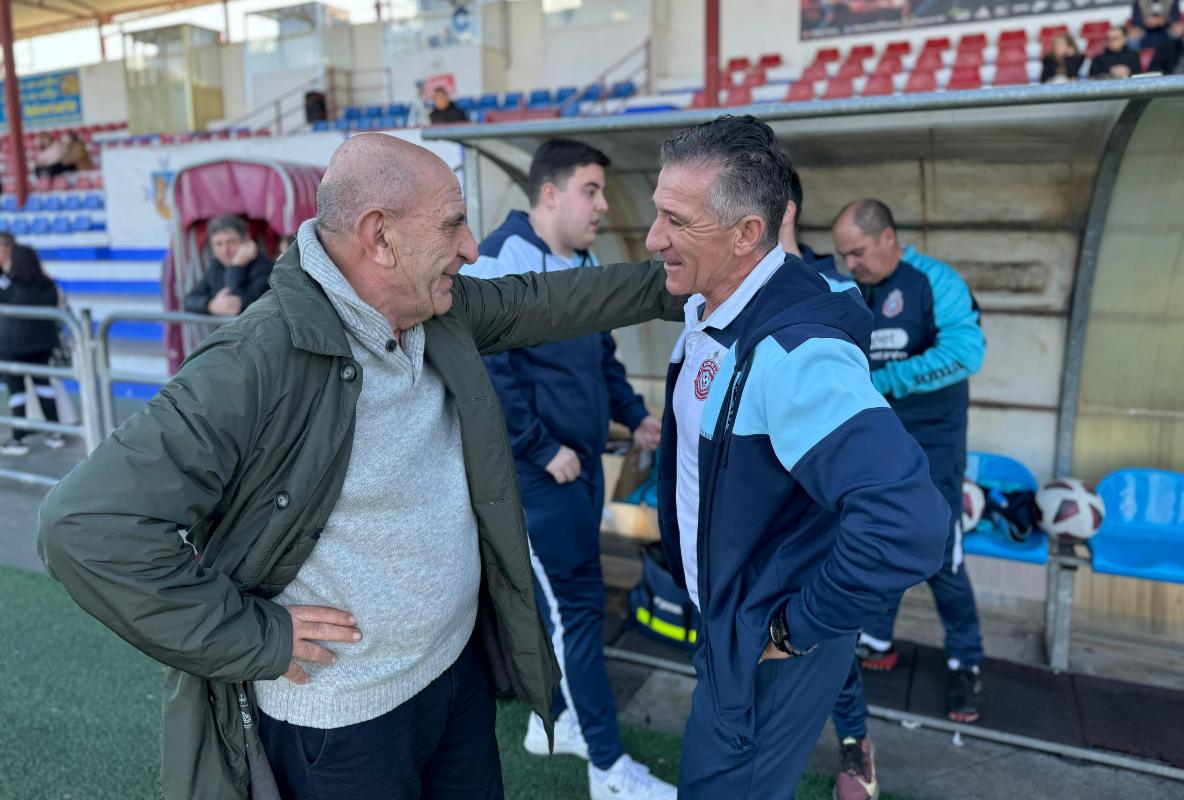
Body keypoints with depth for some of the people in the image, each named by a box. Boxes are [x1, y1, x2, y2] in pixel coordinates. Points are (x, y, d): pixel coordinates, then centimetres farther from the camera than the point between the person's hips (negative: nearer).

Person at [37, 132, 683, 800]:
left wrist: (666, 287, 15)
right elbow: (87, 524, -29)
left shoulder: (444, 311, -5)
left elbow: (543, 301, 11)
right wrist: (256, 639, -22)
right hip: (342, 722, -6)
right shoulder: (259, 364, -29)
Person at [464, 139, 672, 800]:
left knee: (563, 598, 18)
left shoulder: (583, 264, 11)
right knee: (577, 605, -1)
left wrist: (634, 415, 9)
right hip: (537, 469, -9)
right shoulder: (503, 263, -18)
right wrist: (544, 451, -20)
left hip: (581, 461, 9)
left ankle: (552, 719, 38)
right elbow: (489, 375, -24)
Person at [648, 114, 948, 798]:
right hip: (724, 618, 9)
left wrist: (798, 627, -26)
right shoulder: (709, 311, -2)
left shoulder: (792, 351, -31)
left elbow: (909, 523, -39)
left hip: (767, 650, -9)